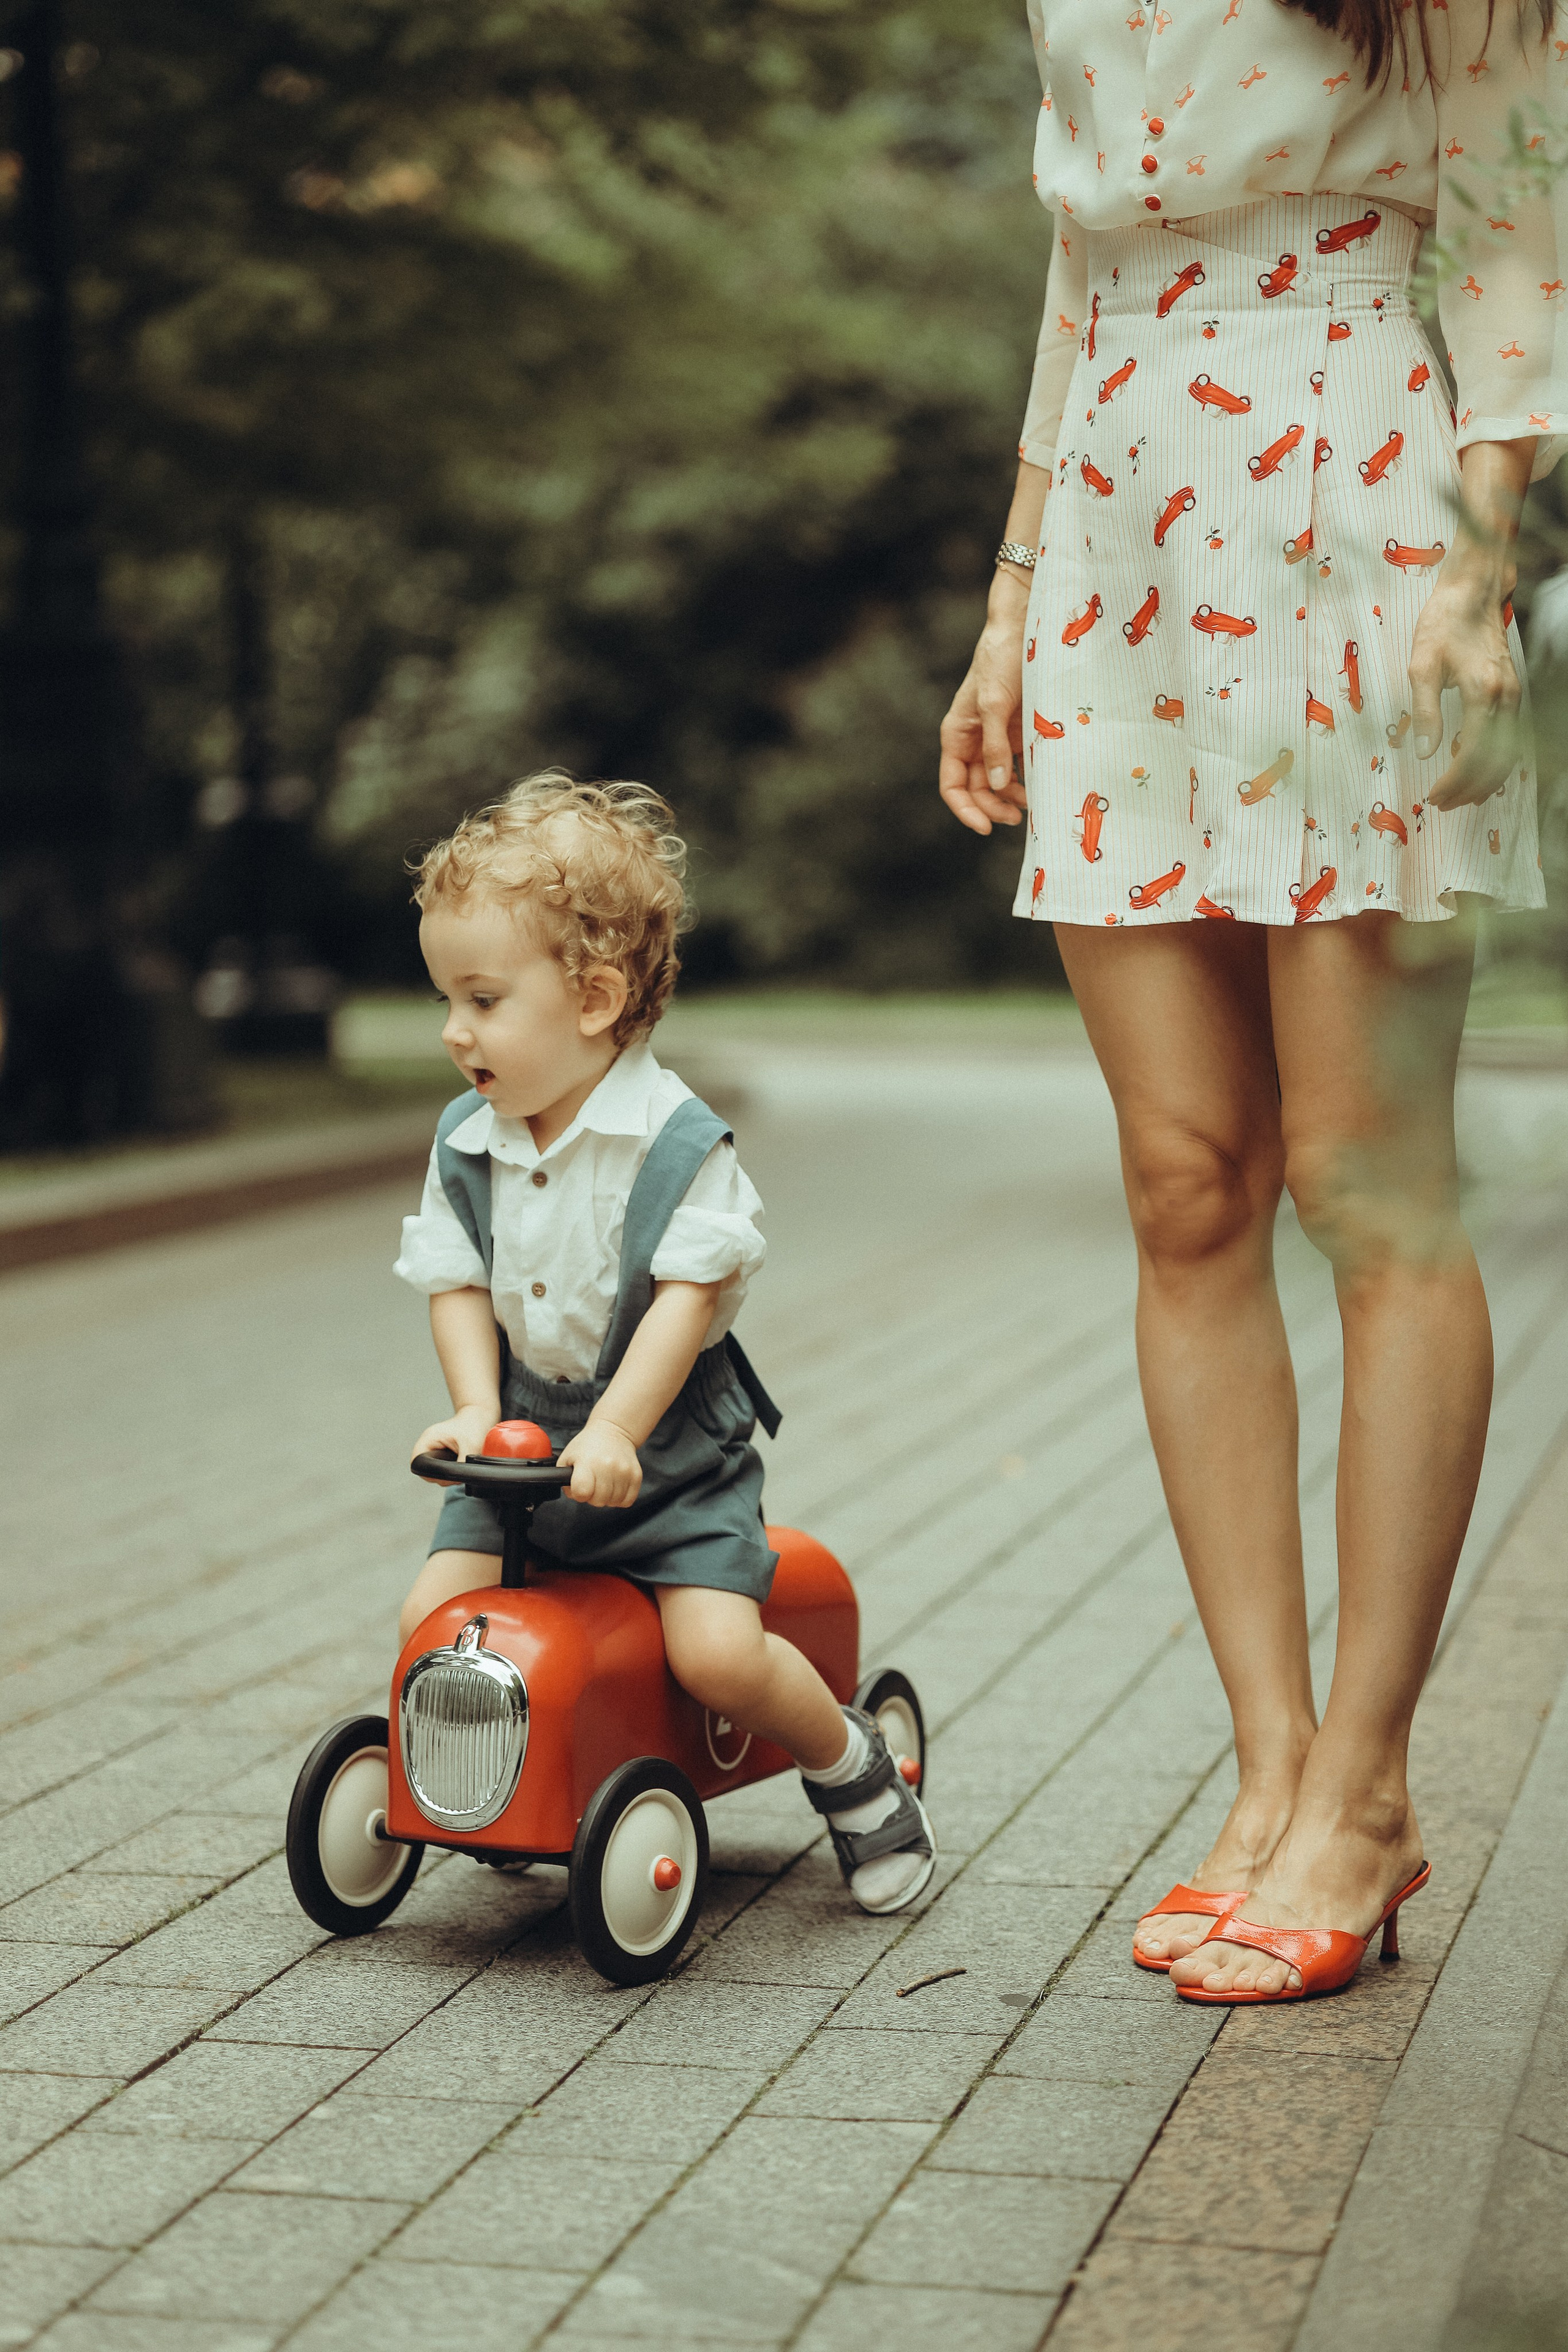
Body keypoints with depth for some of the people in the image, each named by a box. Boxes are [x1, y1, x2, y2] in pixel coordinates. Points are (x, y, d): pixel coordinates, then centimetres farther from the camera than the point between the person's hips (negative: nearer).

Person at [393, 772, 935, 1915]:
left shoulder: (678, 1142, -16)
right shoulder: (466, 1143, 1)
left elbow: (689, 1295, -20)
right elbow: (458, 1285, 2)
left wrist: (614, 1434, -30)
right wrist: (478, 1410, -15)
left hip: (672, 1452, -5)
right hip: (526, 1440, 5)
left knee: (719, 1651, -21)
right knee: (435, 1619, -12)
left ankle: (856, 1769, 9)